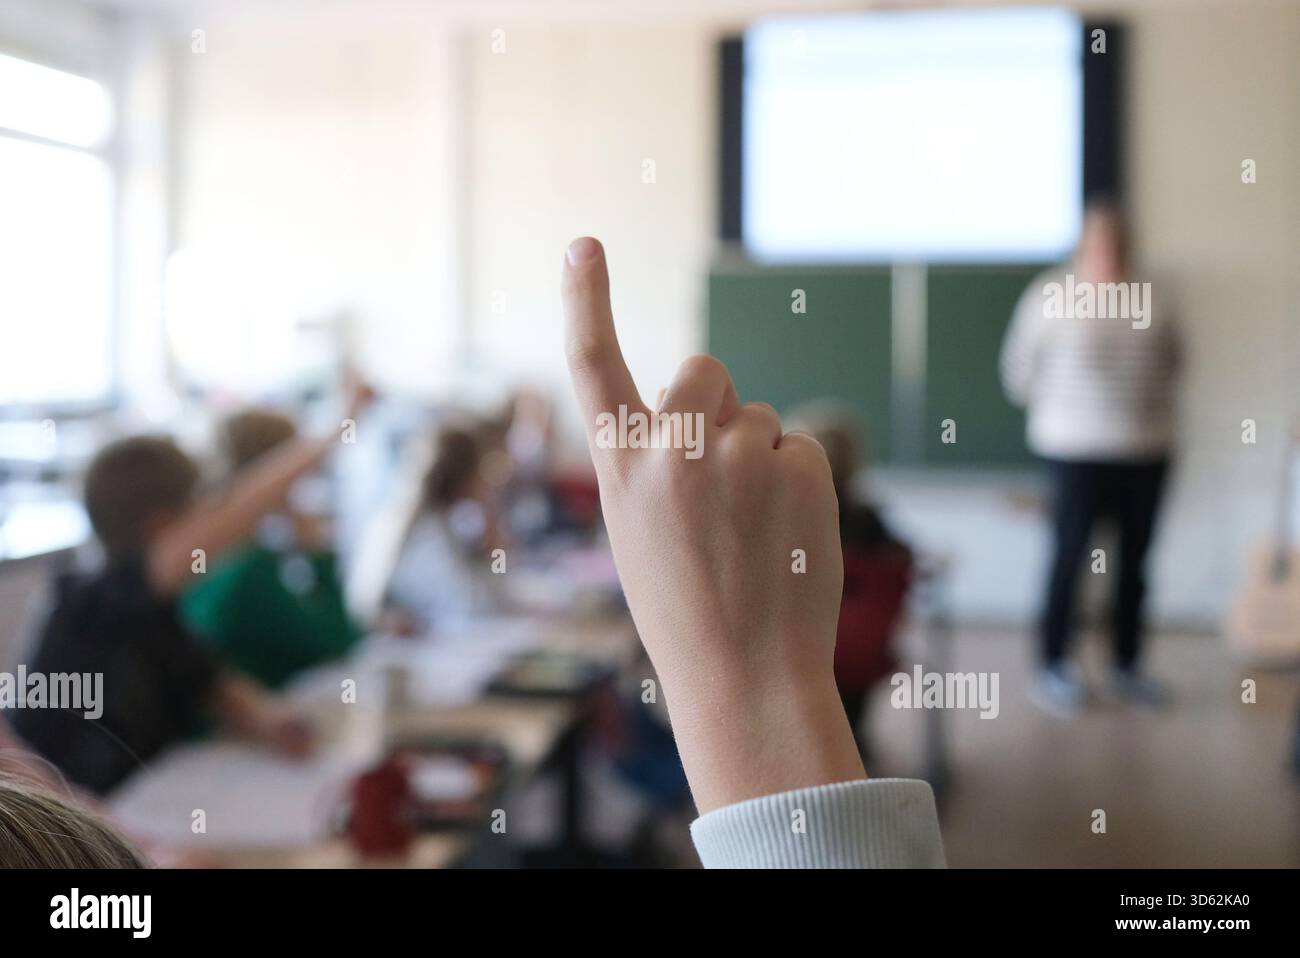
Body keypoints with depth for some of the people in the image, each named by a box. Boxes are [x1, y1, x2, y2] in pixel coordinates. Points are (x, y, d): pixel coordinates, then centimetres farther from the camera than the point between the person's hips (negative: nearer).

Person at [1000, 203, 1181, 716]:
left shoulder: (1149, 296, 5)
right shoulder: (1051, 295, -6)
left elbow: (1171, 360, 19)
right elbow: (1020, 369, -2)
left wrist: (1154, 403, 12)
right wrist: (1058, 408, 4)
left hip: (1147, 451, 4)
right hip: (1077, 452, -4)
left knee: (1134, 561, 10)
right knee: (1069, 557, -2)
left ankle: (1127, 668, 23)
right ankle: (1052, 669, 10)